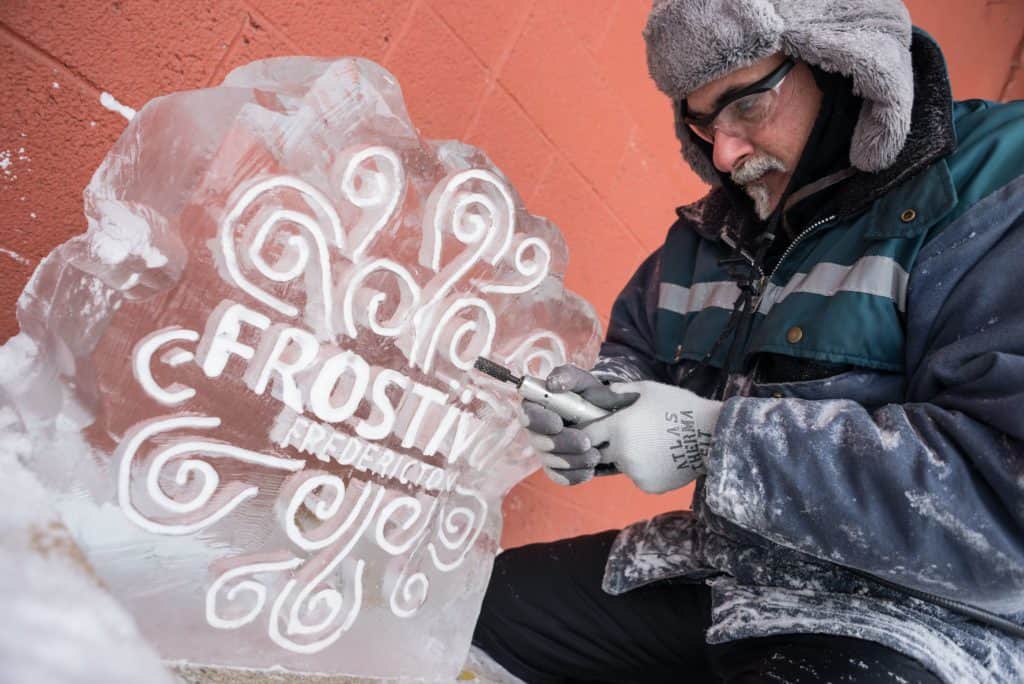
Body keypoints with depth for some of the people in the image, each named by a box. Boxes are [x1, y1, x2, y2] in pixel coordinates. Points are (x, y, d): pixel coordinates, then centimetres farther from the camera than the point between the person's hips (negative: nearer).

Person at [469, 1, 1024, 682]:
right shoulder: (712, 229, 9)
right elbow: (635, 350, 19)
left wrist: (715, 436, -25)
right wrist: (598, 403, -6)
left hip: (898, 622, -6)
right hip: (705, 573, 7)